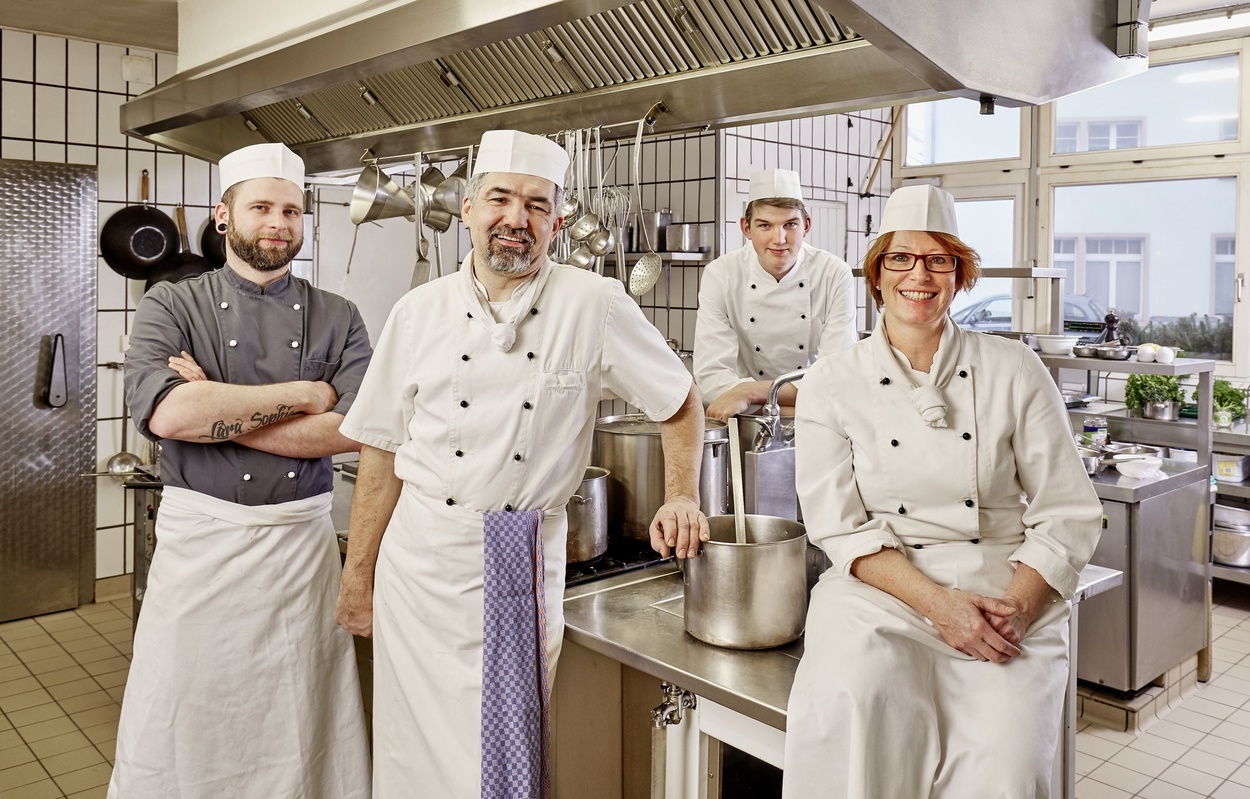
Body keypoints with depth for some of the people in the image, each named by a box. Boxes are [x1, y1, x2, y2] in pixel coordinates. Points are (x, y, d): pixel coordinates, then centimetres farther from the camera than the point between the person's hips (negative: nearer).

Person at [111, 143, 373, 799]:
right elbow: (164, 412, -18)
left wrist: (218, 414, -15)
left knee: (302, 729, 11)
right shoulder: (172, 306, 0)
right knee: (179, 726, 11)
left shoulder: (337, 318, 4)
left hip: (301, 540, 1)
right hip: (197, 539, -1)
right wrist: (304, 393, -13)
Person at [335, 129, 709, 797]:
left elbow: (680, 403, 6)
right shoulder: (420, 312, 1)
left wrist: (681, 496, -5)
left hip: (525, 565, -2)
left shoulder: (594, 306, -5)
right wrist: (357, 577, 7)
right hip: (421, 559, 2)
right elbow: (382, 451, 5)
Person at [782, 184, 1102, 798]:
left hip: (1006, 591, 1)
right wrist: (937, 602, -14)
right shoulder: (831, 384, 4)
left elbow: (1068, 513, 5)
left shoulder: (1013, 370, 5)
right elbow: (840, 526, -2)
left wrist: (1016, 604, -11)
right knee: (850, 694, -32)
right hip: (883, 587, 0)